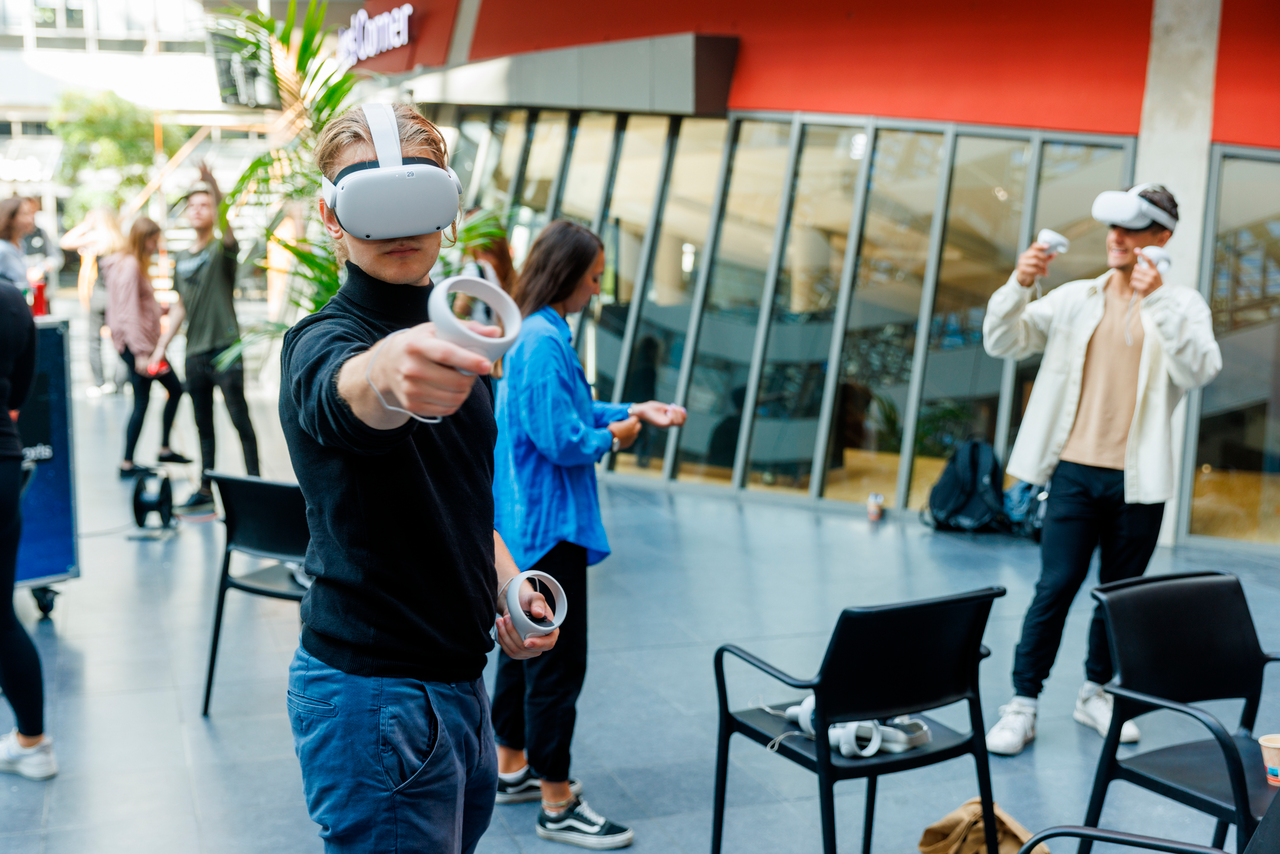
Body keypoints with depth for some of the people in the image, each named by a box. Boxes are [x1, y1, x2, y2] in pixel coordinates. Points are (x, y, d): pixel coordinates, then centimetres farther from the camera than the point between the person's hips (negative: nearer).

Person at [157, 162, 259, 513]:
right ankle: (205, 488, 19)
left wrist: (215, 189, -40)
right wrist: (162, 345, 12)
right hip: (195, 352, 6)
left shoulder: (222, 249, -2)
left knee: (240, 420, -5)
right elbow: (181, 307, 18)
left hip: (225, 348, -6)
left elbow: (227, 227, -26)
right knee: (203, 424, 12)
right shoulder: (180, 259, 15)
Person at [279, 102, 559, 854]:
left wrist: (506, 583, 4)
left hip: (456, 679, 8)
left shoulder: (446, 340, 10)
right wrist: (387, 375, -64)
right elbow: (346, 390, -42)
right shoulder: (325, 342, -16)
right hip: (375, 695, -8)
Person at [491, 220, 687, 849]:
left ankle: (512, 769, 34)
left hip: (526, 524, 11)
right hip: (549, 527, -11)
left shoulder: (533, 333, 11)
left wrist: (633, 411, 12)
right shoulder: (543, 341, -21)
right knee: (558, 662, -2)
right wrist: (614, 436, -6)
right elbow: (561, 439, -23)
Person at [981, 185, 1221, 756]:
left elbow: (1201, 370, -15)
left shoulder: (1182, 306, 3)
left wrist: (1156, 300, -25)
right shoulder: (1075, 299, 8)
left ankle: (1095, 693, 30)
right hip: (1077, 470, 0)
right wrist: (1018, 285, -15)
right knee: (1056, 588, -6)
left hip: (1139, 479, 0)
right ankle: (1022, 705, 2)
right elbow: (1003, 343, 2)